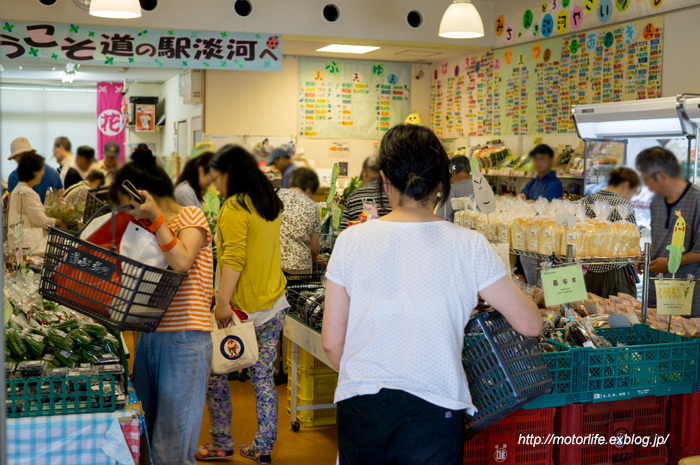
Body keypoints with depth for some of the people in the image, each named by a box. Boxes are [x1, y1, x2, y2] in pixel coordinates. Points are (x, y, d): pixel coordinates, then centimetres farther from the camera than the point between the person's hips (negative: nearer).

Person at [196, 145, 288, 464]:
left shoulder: (235, 207, -13)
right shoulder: (272, 205, 12)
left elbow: (234, 258, -22)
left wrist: (222, 300, -23)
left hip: (243, 306, -7)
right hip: (274, 304, 8)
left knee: (215, 371, 8)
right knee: (263, 377, 11)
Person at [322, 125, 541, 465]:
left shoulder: (353, 240, -4)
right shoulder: (468, 246, -6)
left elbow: (331, 342, 1)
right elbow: (530, 324, 0)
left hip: (359, 408, 2)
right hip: (433, 409, -1)